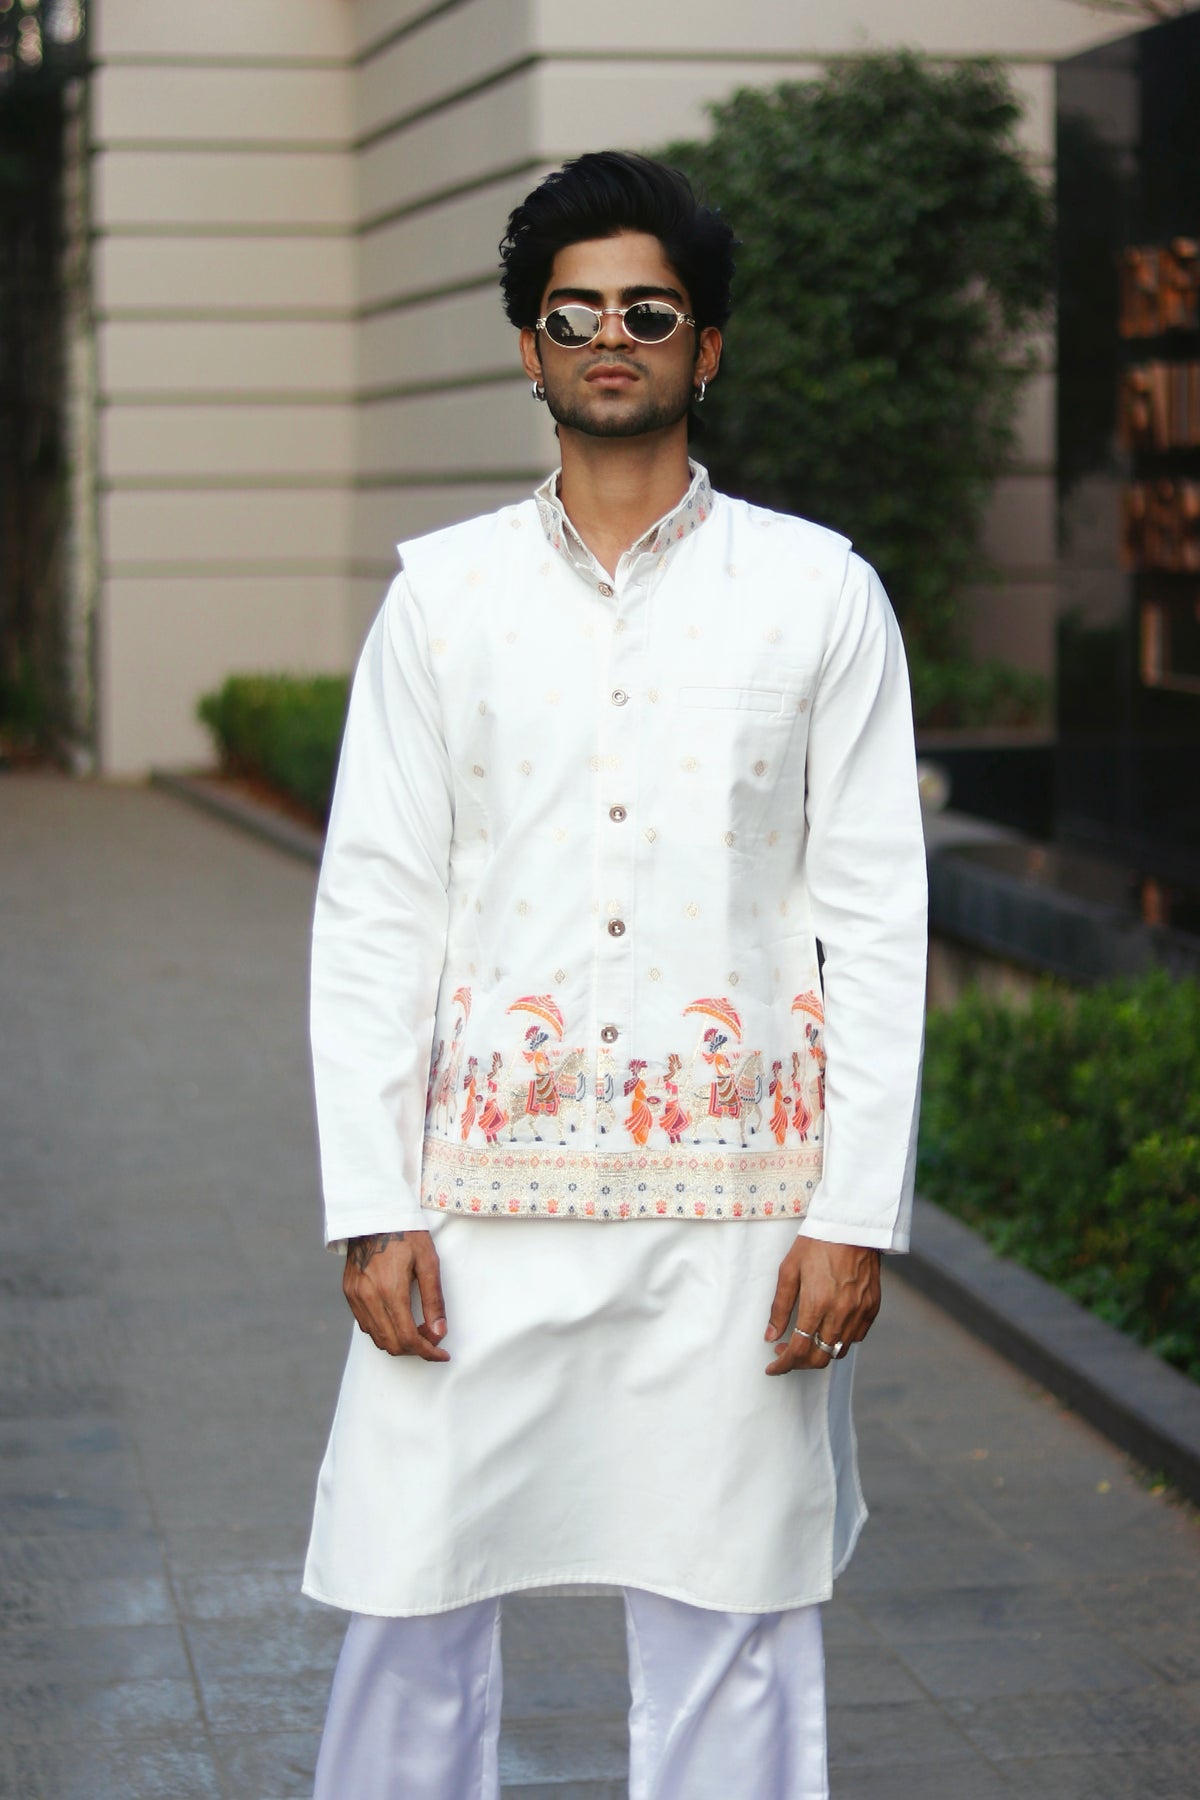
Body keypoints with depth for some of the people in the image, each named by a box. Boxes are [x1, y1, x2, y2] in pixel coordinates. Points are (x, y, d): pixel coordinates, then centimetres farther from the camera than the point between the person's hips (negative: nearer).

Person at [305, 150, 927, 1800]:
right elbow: (373, 911, 4)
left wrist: (858, 1214, -5)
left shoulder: (820, 592, 4)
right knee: (412, 1601, 3)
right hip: (486, 1191, 1)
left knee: (731, 1621, 4)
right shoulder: (443, 592, 6)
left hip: (737, 1195, -1)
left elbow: (880, 917, 2)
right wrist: (371, 1207, -3)